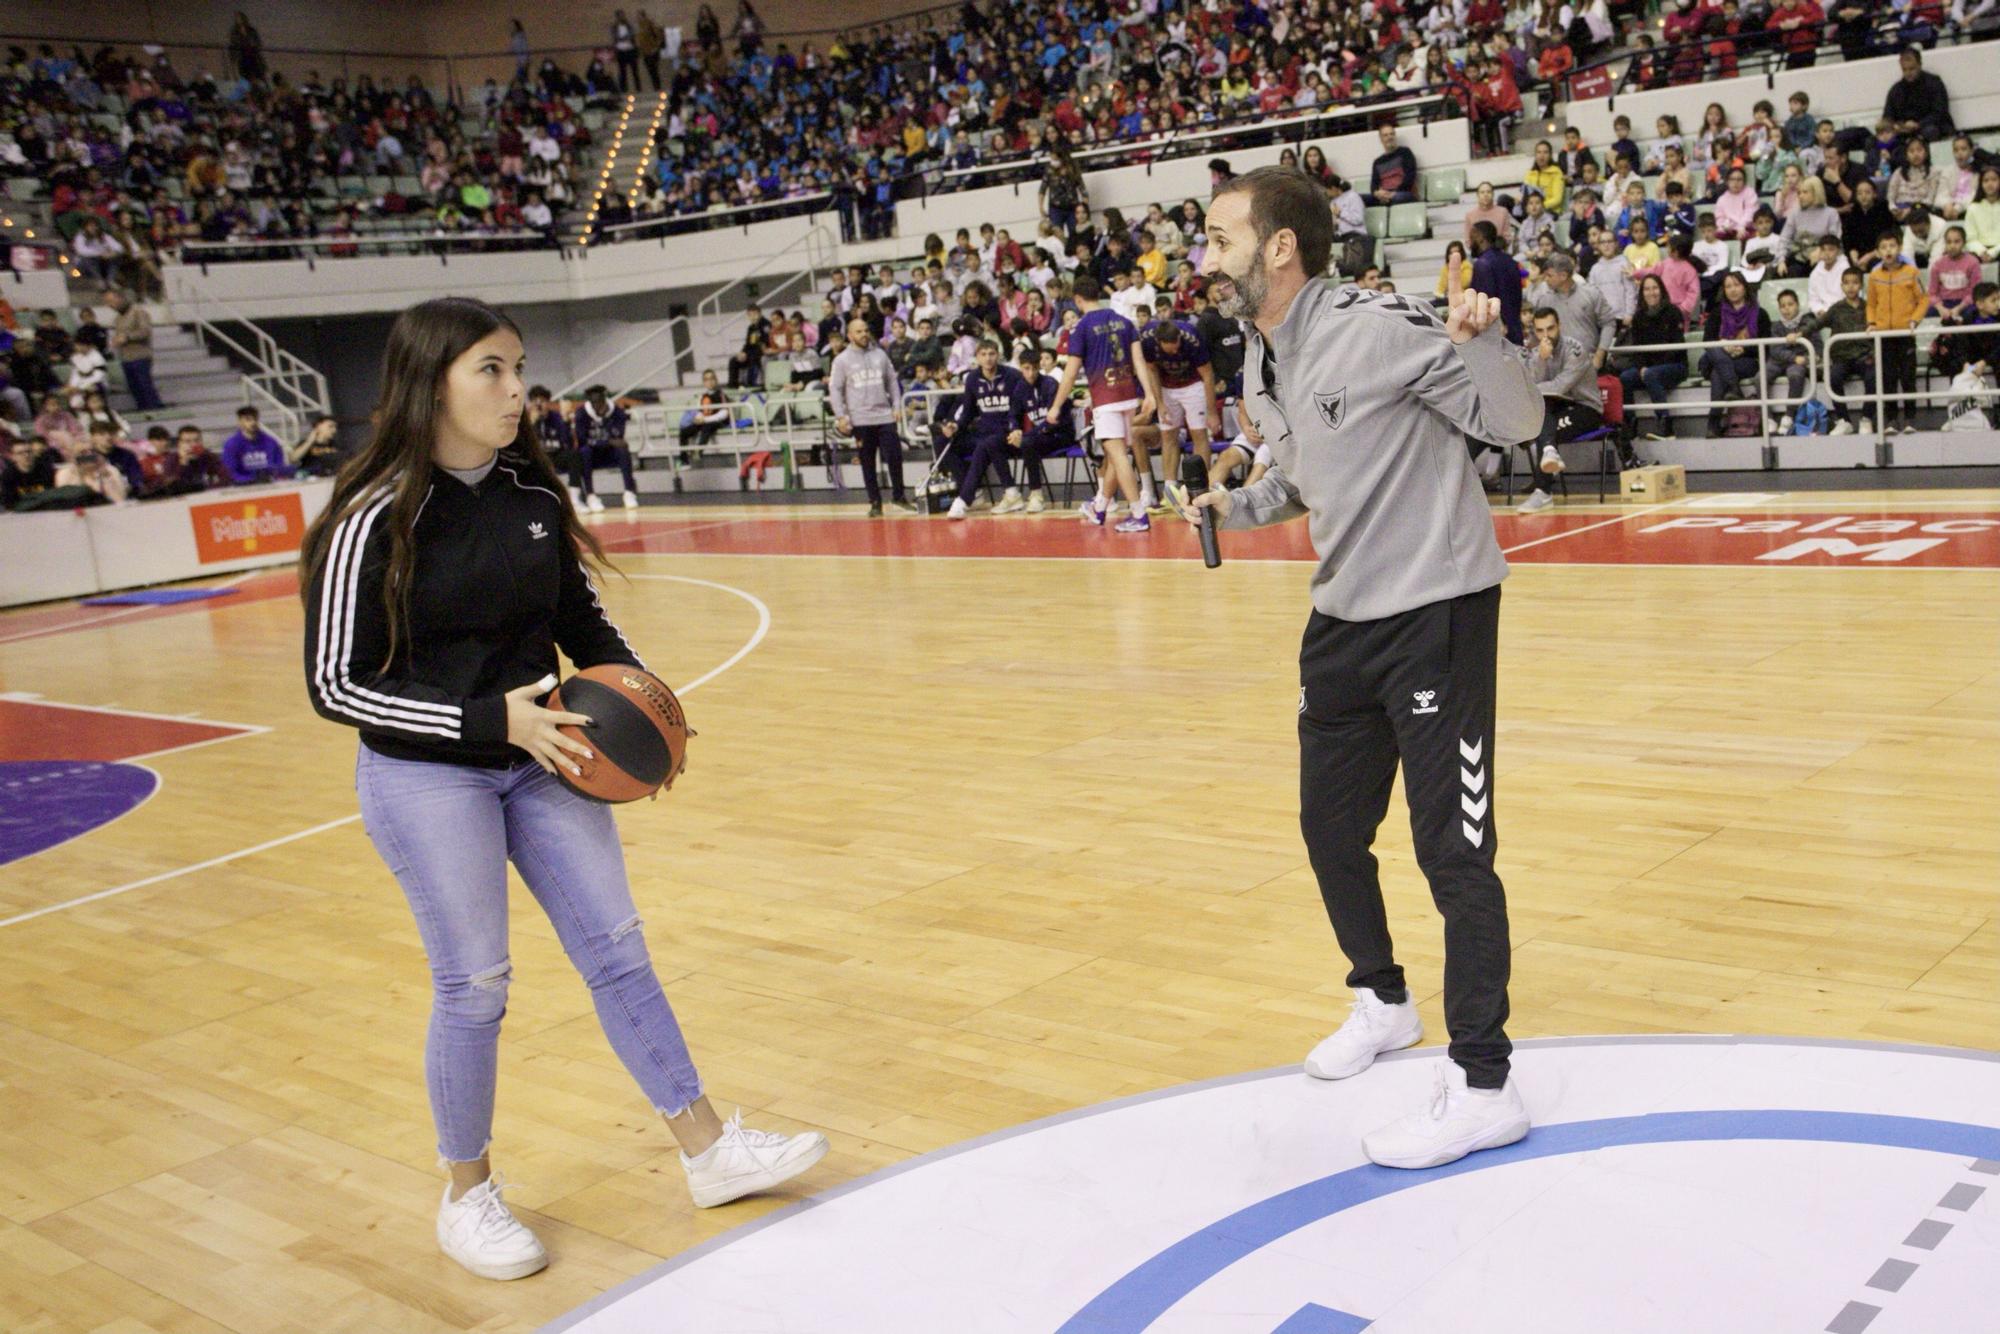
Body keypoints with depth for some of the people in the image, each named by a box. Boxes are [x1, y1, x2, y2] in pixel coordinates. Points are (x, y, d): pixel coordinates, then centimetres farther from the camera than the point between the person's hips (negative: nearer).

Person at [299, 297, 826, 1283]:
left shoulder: (532, 492, -1)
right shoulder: (374, 518, -17)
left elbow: (580, 618, 12)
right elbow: (335, 684, -16)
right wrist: (491, 719, -23)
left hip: (539, 756, 5)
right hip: (427, 778, -5)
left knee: (617, 950, 9)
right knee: (473, 985, 3)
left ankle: (709, 1150, 22)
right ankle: (467, 1197, 26)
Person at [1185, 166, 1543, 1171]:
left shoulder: (1380, 327, -17)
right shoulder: (1261, 369, 7)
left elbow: (1518, 422, -12)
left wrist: (1480, 340, -30)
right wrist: (1237, 507, 5)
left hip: (1436, 609, -8)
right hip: (1343, 618, 9)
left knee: (1452, 848, -6)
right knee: (1330, 829, 17)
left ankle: (1482, 1087, 4)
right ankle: (1382, 1002, 40)